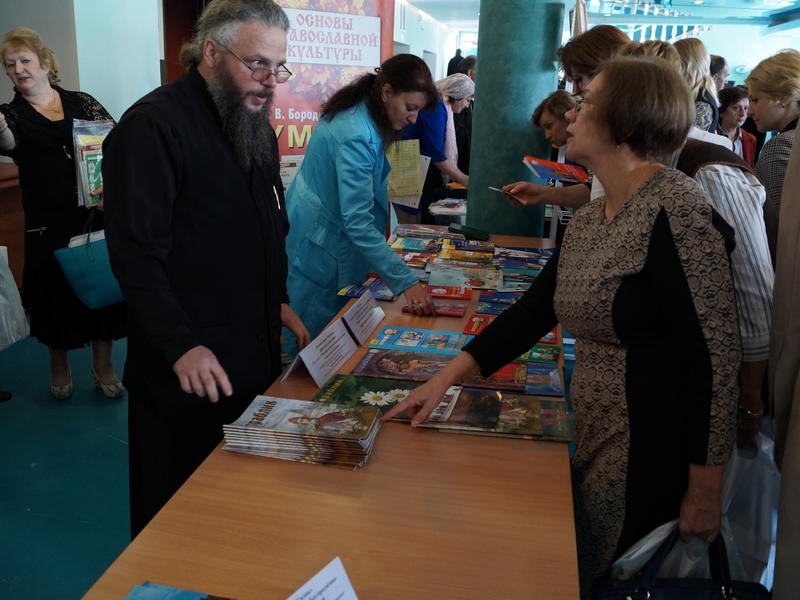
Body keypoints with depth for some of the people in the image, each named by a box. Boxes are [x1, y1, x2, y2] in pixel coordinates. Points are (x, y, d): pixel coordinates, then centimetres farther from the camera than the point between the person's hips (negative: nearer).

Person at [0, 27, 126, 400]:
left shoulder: (82, 103, 6)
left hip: (97, 214, 1)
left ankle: (103, 365, 23)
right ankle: (59, 366, 30)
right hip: (48, 222, 0)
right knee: (55, 291, 7)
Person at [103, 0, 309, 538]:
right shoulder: (153, 126, -15)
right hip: (185, 370, -7)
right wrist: (181, 345, -25)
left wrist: (280, 300, 9)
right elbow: (135, 251, -21)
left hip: (256, 354, 8)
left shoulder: (256, 126, 12)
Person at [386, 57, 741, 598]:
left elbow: (716, 353, -20)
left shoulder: (675, 210, -18)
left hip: (652, 462, -8)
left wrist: (704, 491, -17)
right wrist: (447, 378, 6)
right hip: (593, 442, 8)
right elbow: (534, 311, 11)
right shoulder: (588, 220, 8)